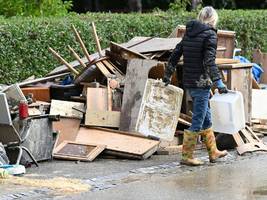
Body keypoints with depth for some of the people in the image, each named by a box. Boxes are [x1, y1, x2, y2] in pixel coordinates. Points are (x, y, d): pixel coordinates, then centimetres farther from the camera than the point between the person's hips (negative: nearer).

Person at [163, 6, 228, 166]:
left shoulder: (189, 33, 11)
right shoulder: (210, 34, -11)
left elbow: (175, 55, 15)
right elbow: (209, 61, -20)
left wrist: (168, 75, 25)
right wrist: (218, 82, -21)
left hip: (189, 83, 8)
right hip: (202, 83, -8)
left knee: (206, 119, 19)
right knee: (198, 121, -1)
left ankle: (213, 152, 28)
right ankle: (186, 157, 3)